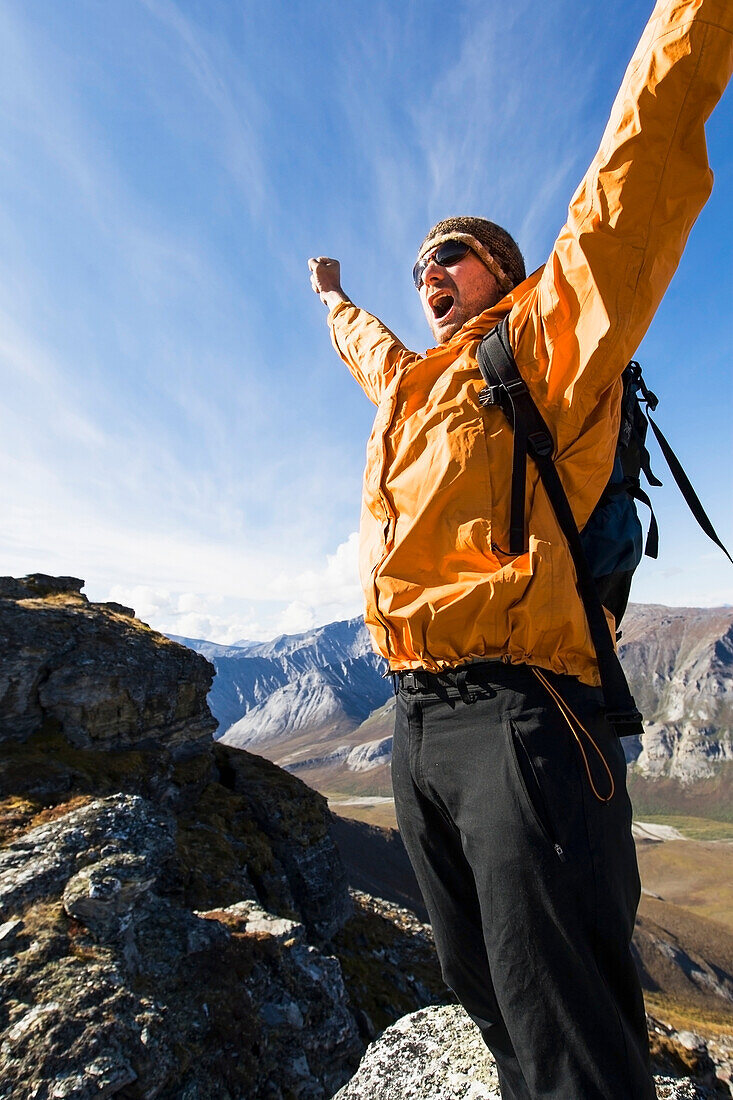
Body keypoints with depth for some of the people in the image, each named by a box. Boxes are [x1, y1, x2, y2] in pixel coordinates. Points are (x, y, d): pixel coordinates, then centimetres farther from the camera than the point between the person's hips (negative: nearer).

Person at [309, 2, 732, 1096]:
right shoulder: (412, 380, 23)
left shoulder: (547, 337, 5)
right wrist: (332, 296, 63)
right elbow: (361, 343, 46)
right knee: (494, 1004, 19)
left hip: (519, 714, -7)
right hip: (417, 720, 8)